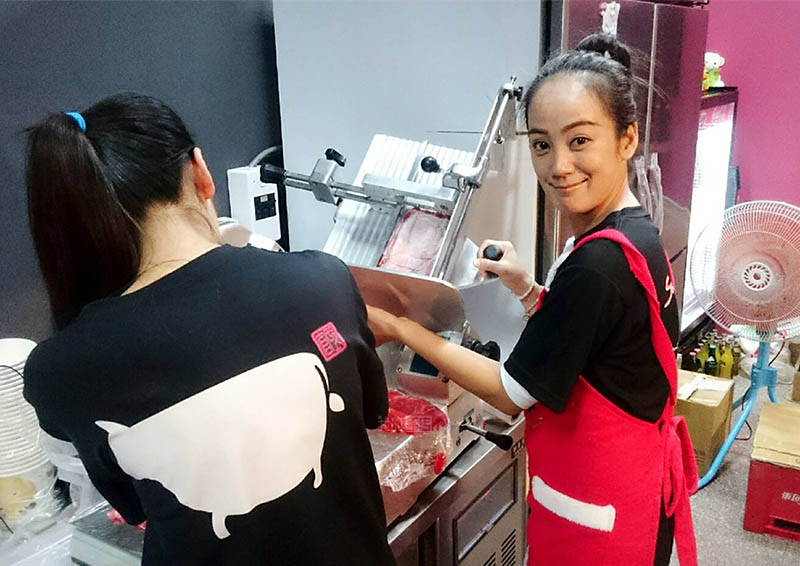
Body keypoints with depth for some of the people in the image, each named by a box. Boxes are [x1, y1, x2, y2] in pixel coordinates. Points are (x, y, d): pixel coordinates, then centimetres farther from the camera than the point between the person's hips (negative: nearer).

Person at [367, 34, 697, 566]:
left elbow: (514, 393, -20)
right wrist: (527, 289, -1)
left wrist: (401, 329, -15)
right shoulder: (636, 235, -1)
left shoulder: (599, 263, -29)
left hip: (599, 506, -9)